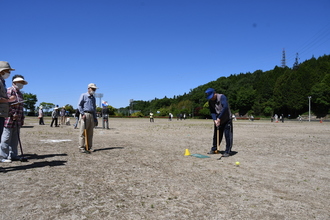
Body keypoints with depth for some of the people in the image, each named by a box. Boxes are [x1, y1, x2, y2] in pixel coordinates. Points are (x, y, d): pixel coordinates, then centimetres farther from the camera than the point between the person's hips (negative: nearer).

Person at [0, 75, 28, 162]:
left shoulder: (20, 93, 20)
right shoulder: (9, 90, -7)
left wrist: (22, 118, 18)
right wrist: (13, 115, -20)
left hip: (17, 121, 8)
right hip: (9, 120, -8)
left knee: (15, 139, 11)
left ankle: (13, 155, 18)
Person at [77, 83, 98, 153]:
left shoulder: (93, 98, 23)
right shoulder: (83, 95, 4)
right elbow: (79, 105, -4)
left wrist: (95, 118, 18)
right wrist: (83, 114, -15)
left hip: (92, 116, 6)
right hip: (85, 115, -6)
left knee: (90, 133, 5)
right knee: (83, 132, -6)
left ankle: (89, 147, 10)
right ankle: (81, 147, -3)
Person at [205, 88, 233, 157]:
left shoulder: (222, 97, -16)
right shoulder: (210, 101, 2)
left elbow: (225, 107, -27)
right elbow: (212, 112, -2)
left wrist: (219, 118, -27)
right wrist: (215, 120, -19)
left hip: (227, 120, -6)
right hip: (217, 121, 6)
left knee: (228, 136, -5)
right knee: (216, 135, 12)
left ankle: (227, 151, 2)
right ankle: (214, 149, 25)